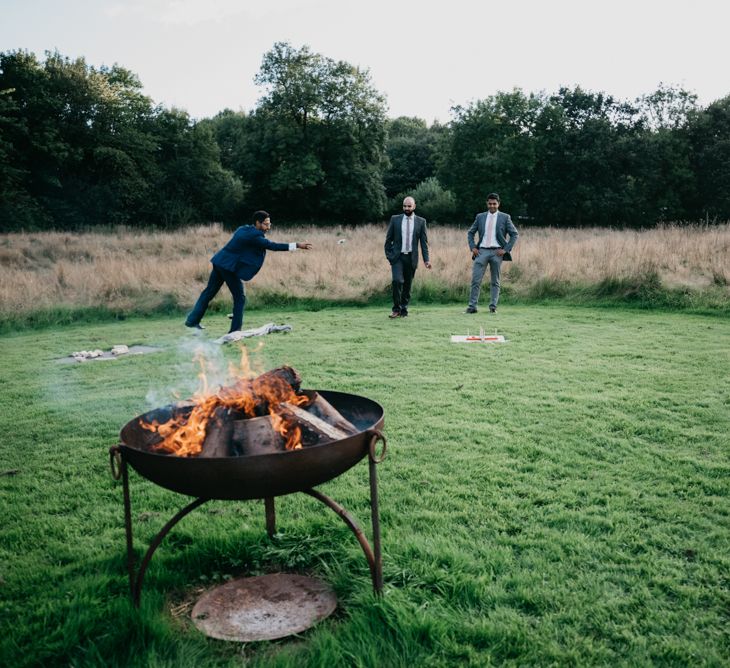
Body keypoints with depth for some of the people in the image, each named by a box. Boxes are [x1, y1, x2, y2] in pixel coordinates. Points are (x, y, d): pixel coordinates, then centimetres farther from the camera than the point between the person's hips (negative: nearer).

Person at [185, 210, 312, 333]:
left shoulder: (244, 229, 12)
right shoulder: (254, 236, -16)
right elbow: (272, 246, -21)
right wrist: (298, 245, -22)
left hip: (219, 263, 9)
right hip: (229, 267, -9)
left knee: (209, 292, 17)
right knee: (240, 297, 0)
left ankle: (192, 320, 25)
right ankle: (235, 330, 1)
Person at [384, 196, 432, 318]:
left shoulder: (421, 221, 4)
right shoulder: (395, 219, 4)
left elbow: (424, 242, 4)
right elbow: (388, 239, 8)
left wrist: (426, 259, -4)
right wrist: (389, 256, 0)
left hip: (411, 258, 1)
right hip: (397, 257, -1)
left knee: (407, 285, 4)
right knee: (397, 280, -19)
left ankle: (404, 310, 18)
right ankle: (396, 309, -6)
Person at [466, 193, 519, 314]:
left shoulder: (504, 217, 5)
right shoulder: (480, 217, 11)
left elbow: (515, 234, 4)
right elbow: (470, 233, 17)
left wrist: (506, 249, -5)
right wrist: (472, 247, 2)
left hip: (497, 252, -1)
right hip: (482, 251, 1)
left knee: (495, 281, 4)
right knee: (475, 280, -6)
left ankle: (493, 307, 9)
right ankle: (472, 306, -2)